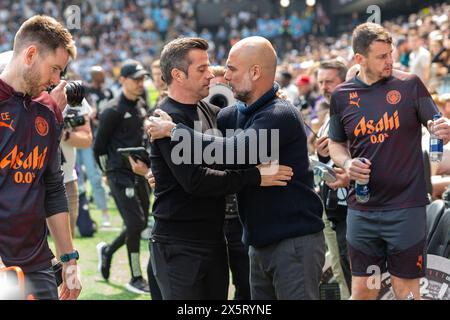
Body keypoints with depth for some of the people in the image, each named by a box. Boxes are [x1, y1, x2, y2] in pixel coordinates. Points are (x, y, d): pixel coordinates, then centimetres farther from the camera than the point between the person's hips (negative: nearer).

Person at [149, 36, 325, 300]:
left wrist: (173, 130, -19)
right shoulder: (236, 113, 8)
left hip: (295, 241, -9)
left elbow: (230, 154, -29)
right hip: (260, 243, 9)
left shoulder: (280, 116, -18)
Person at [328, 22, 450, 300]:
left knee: (407, 290, 4)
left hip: (406, 207, -2)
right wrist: (346, 163, -6)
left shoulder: (409, 85, -2)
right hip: (362, 210, 3)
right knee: (362, 289, 10)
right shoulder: (342, 95, 4)